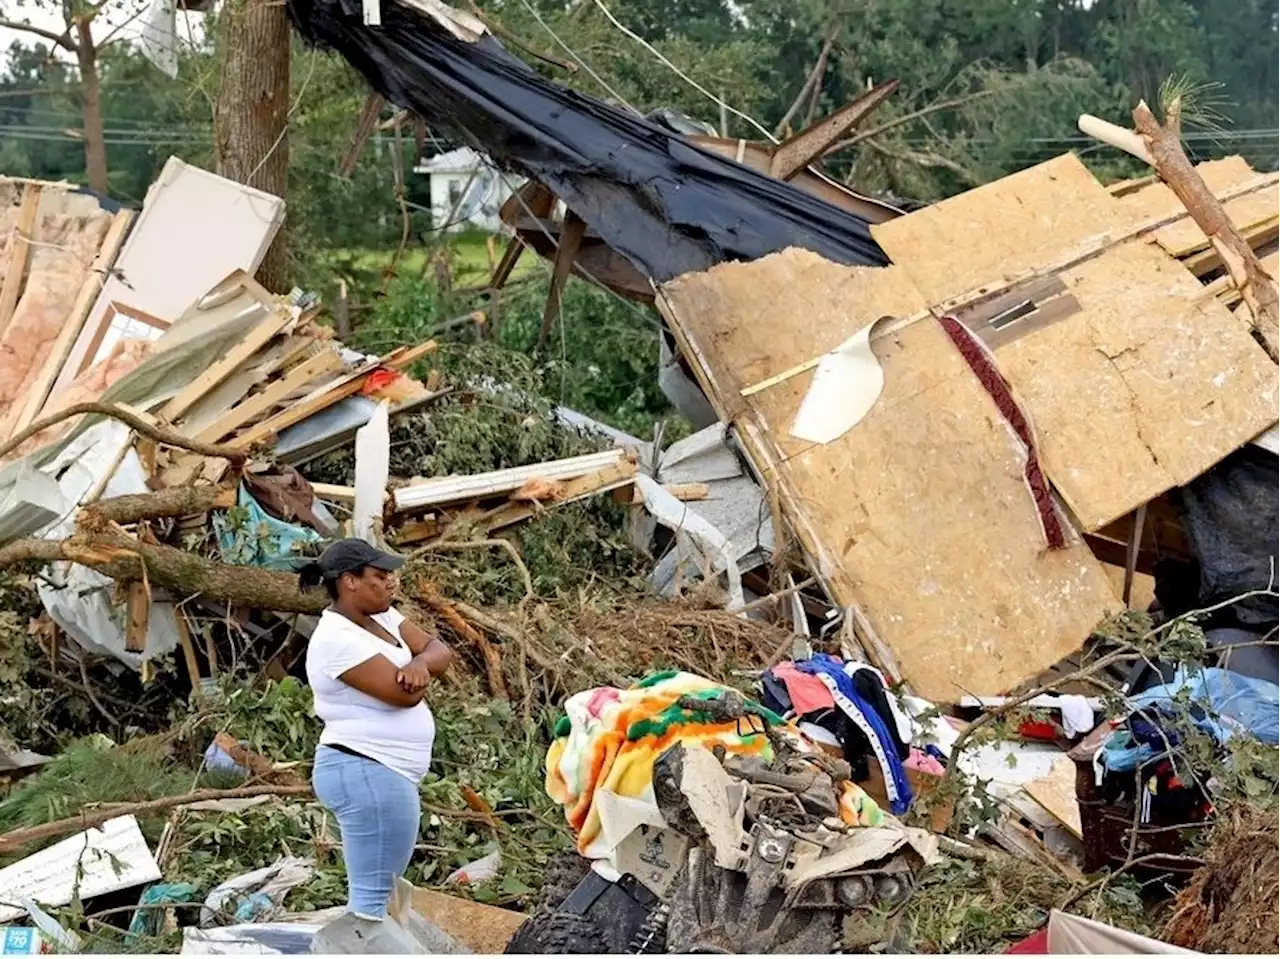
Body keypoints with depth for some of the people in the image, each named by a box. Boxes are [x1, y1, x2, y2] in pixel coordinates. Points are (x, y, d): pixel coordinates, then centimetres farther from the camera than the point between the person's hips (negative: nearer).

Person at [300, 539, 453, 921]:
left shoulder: (380, 616, 9)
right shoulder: (337, 639, -20)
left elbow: (440, 651, 5)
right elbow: (406, 694, -24)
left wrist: (419, 663, -18)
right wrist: (419, 674, -1)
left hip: (381, 773, 10)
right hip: (367, 774, -10)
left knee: (376, 890, 18)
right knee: (372, 895, -7)